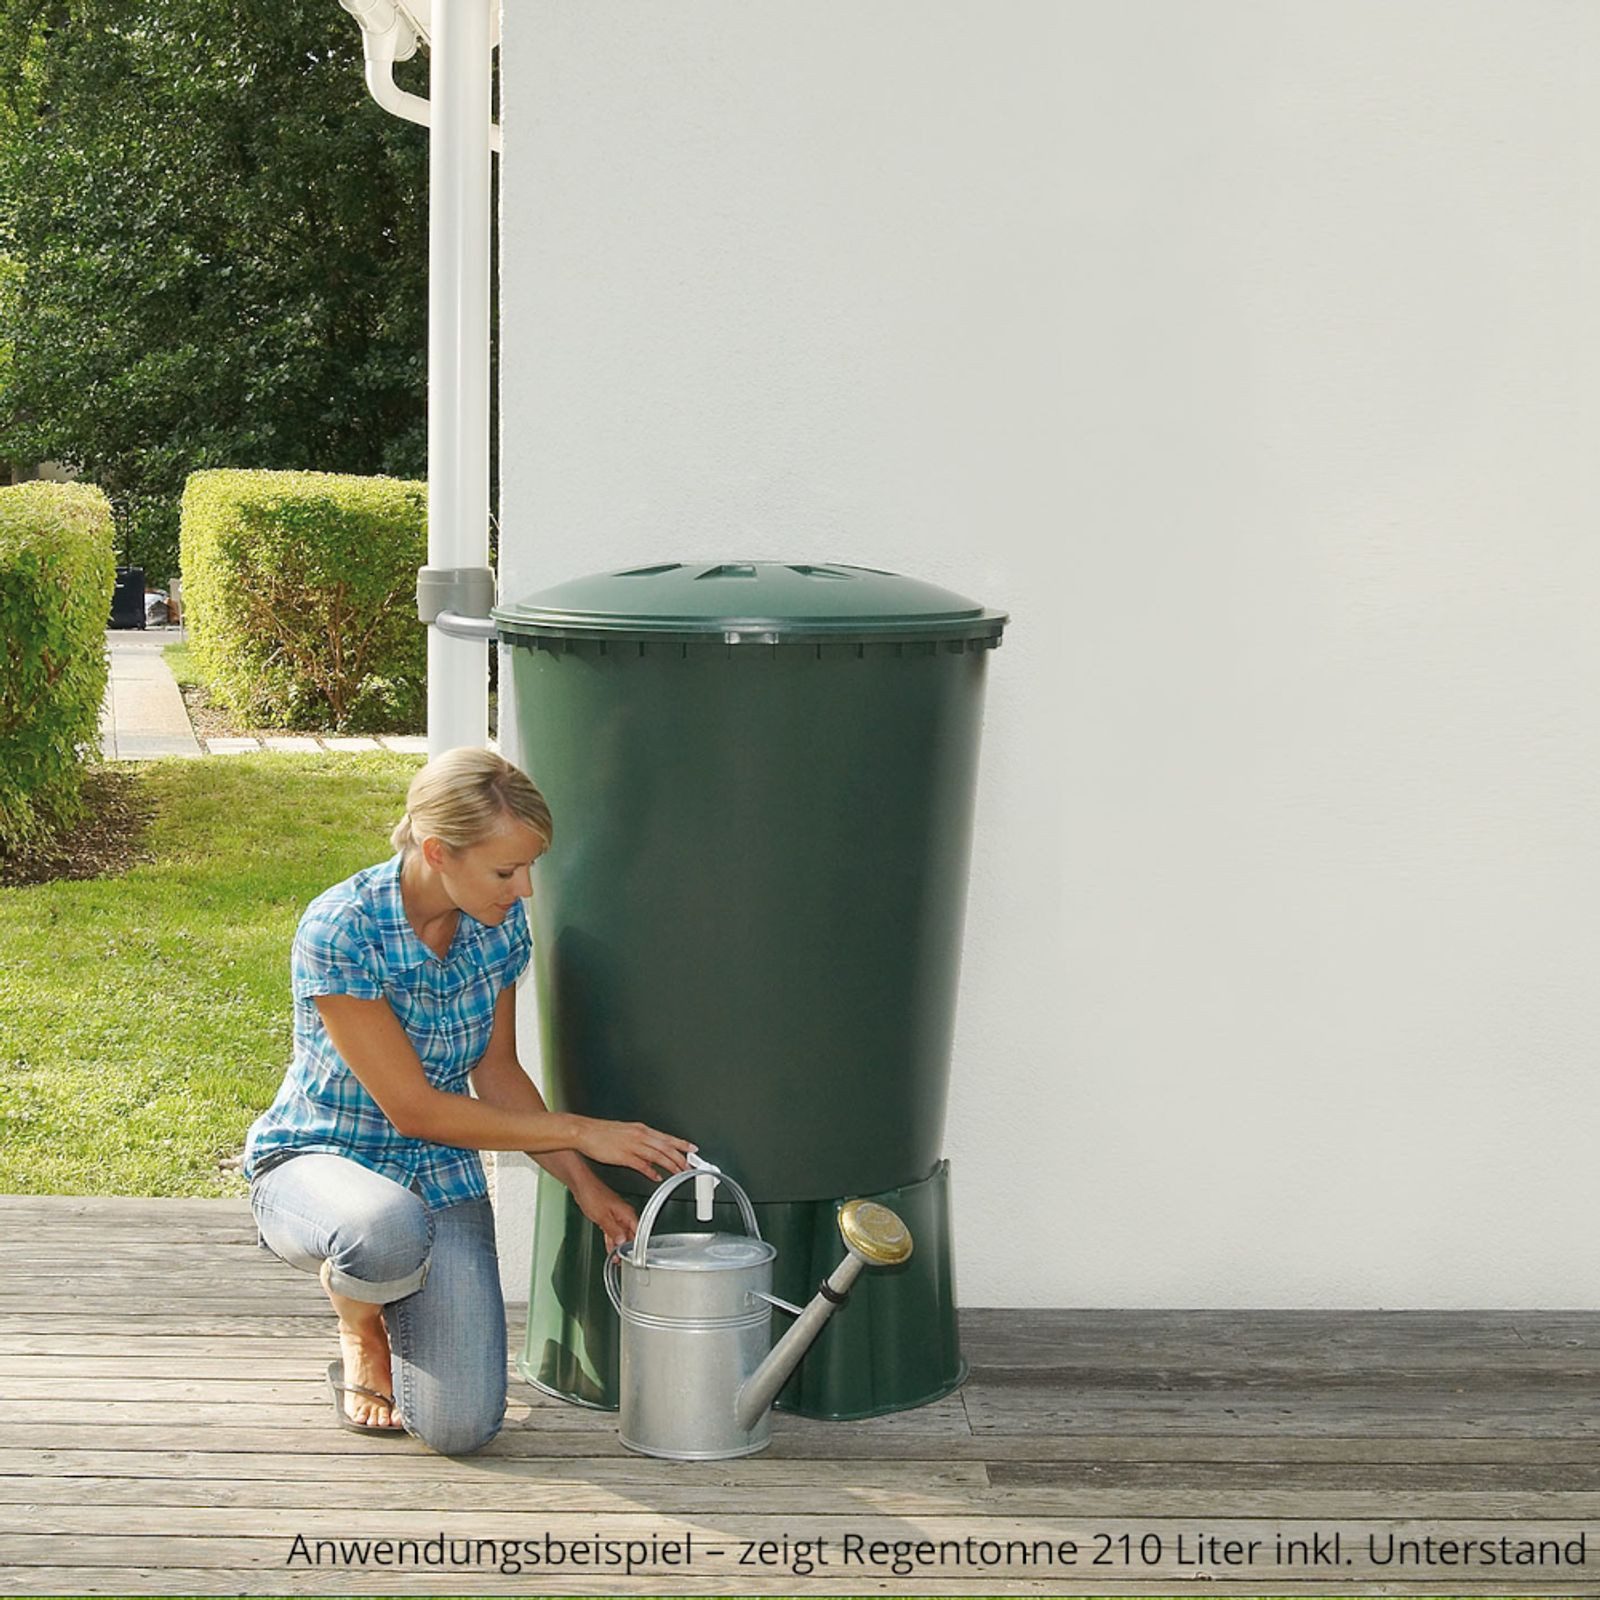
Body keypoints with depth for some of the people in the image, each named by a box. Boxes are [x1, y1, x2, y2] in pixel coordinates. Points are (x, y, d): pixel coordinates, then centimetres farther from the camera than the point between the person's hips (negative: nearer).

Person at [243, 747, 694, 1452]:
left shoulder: (500, 925, -6)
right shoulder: (341, 931, -25)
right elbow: (414, 1109, -22)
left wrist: (586, 1185, -2)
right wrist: (581, 1132, -19)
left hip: (442, 1177, 4)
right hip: (315, 1161, -4)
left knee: (461, 1428, -16)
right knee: (389, 1232, -43)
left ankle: (391, 1298, 18)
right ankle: (360, 1324, -4)